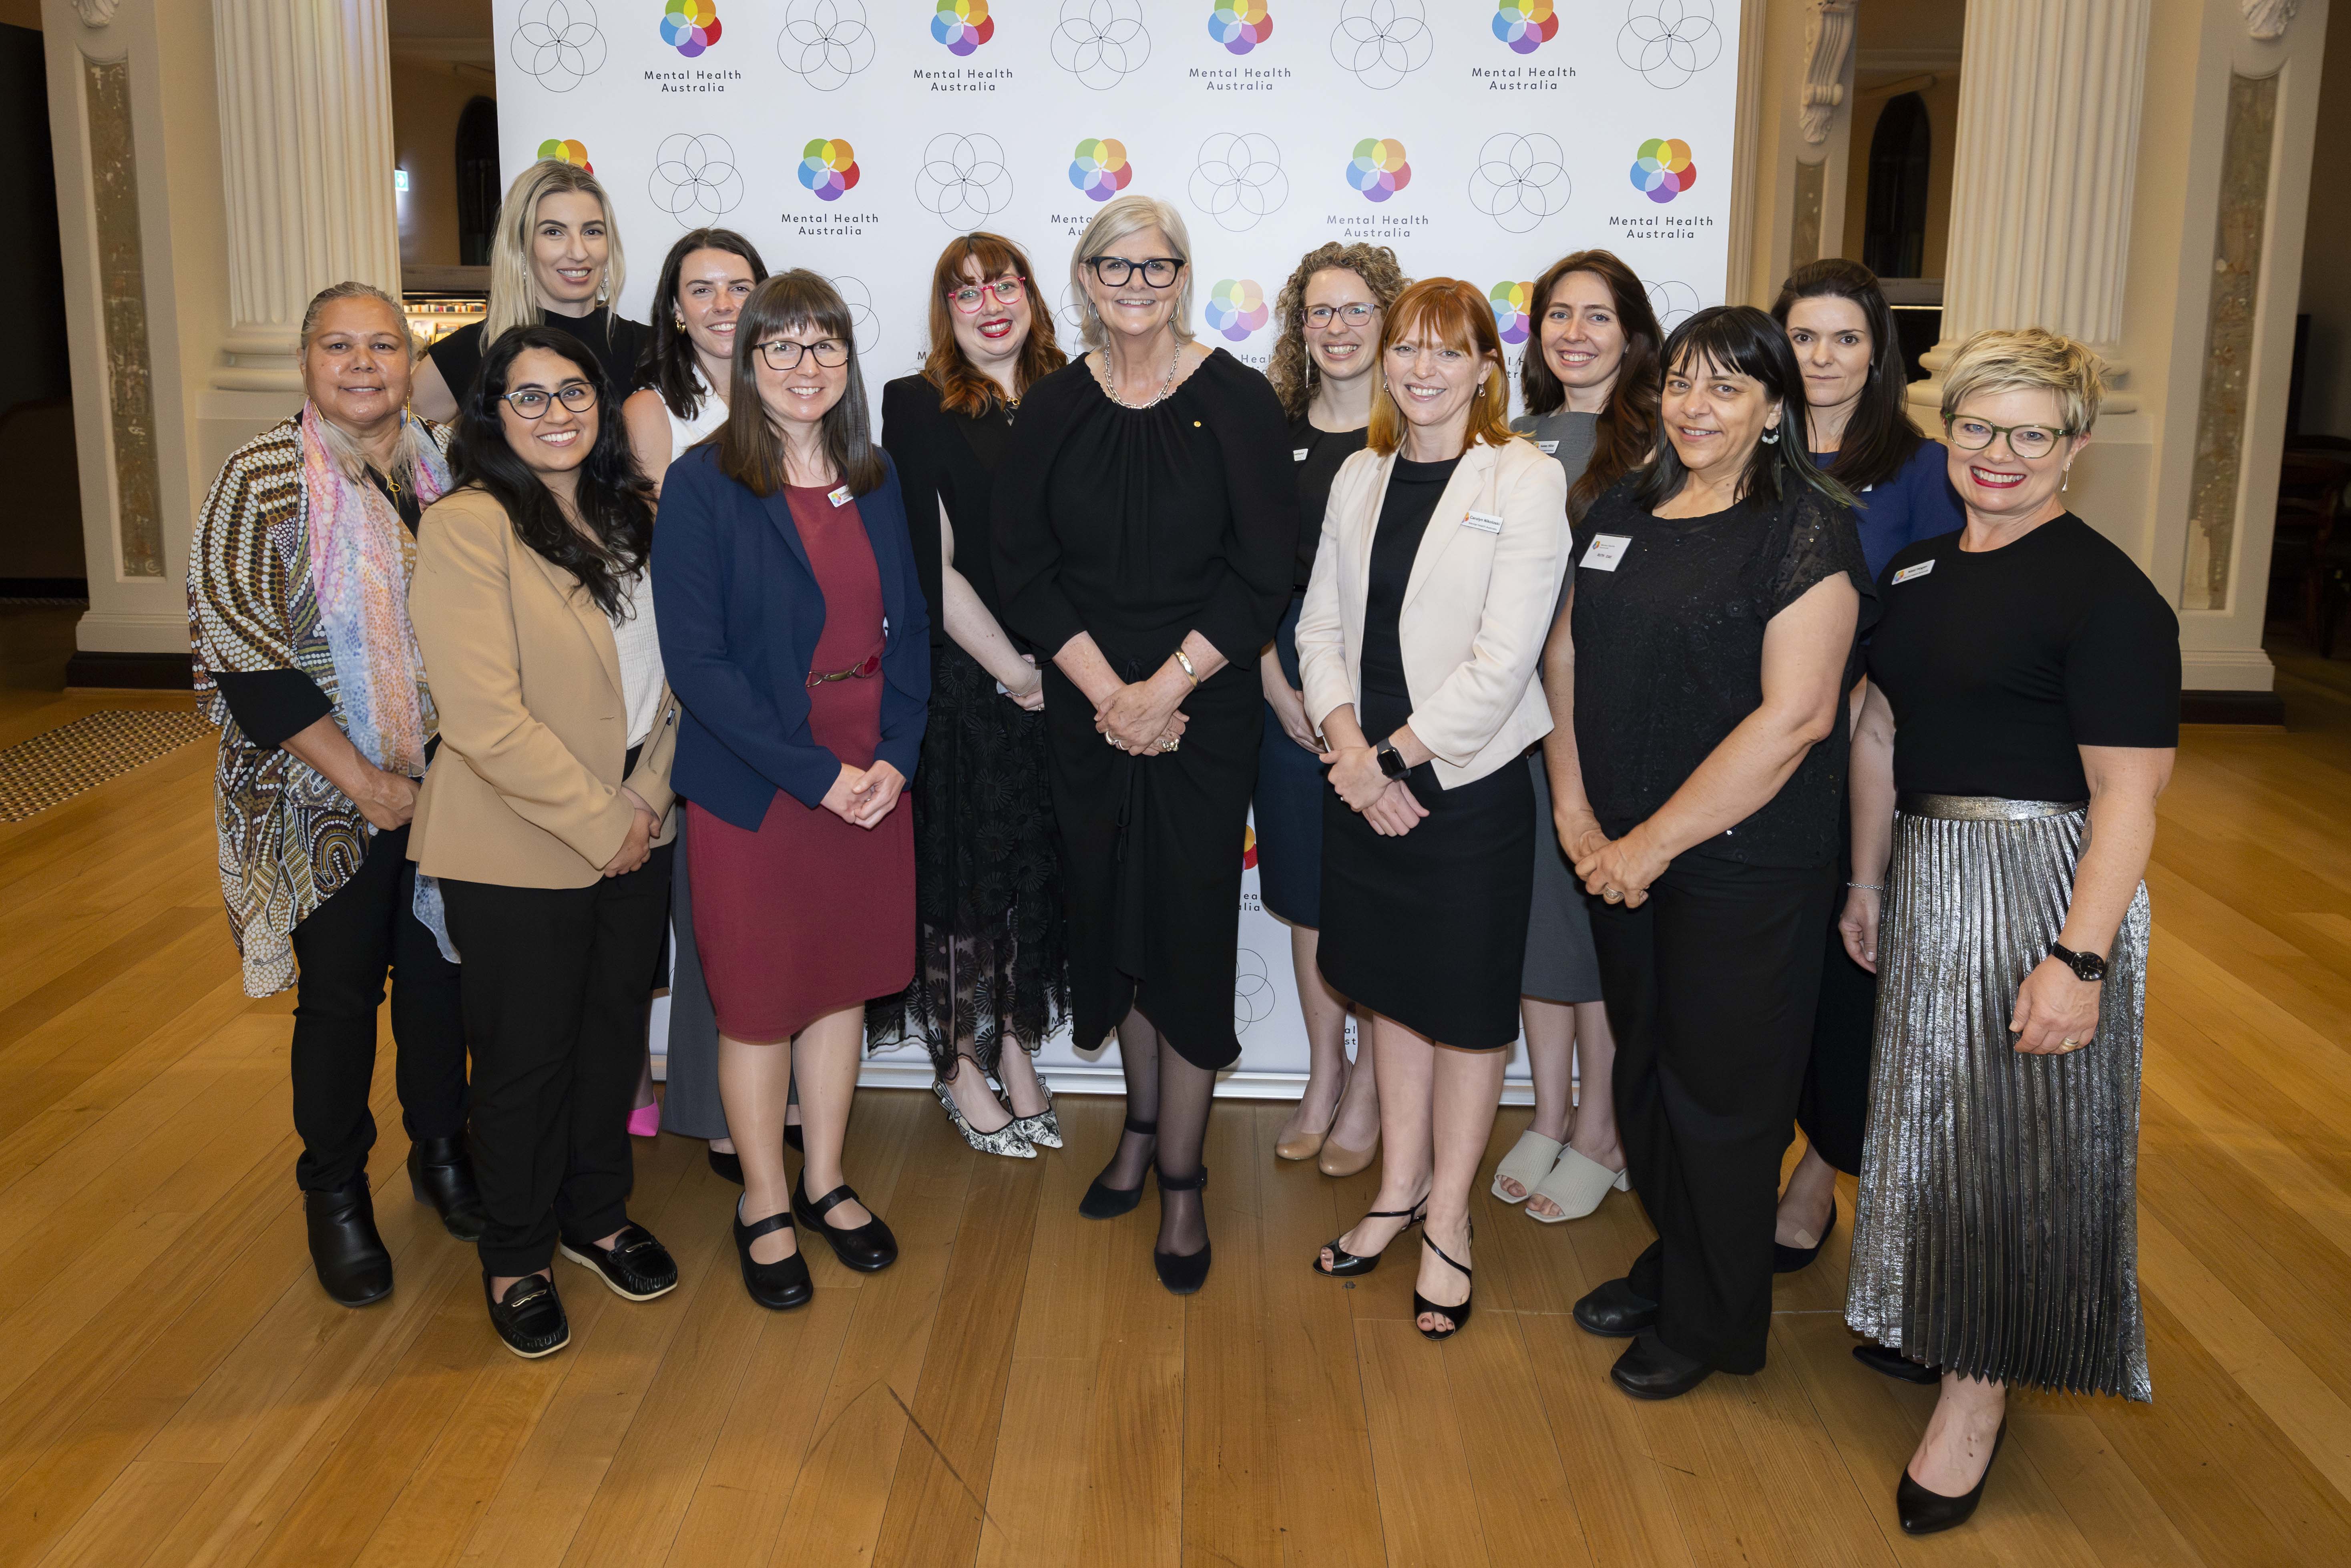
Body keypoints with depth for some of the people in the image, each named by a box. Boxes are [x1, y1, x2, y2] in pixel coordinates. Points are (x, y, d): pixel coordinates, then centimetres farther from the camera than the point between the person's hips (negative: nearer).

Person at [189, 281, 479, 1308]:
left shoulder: (447, 467, 5)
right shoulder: (262, 479, -8)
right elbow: (241, 649, -13)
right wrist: (363, 779, -16)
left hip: (447, 787, 4)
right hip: (327, 797, -3)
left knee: (441, 972, 12)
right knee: (341, 989, 5)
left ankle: (442, 1149, 33)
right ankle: (335, 1194, 24)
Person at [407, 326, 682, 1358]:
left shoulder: (633, 514, 6)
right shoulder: (466, 526, -16)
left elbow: (672, 667, 9)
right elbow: (488, 719, -21)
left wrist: (648, 793, -5)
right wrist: (599, 823, -16)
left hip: (634, 835, 6)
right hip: (519, 851, -6)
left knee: (615, 1032, 18)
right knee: (527, 1057, 9)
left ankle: (596, 1215, 39)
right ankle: (516, 1257, 30)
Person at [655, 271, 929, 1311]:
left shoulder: (875, 480, 6)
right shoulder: (703, 485, -9)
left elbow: (909, 628, 8)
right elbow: (695, 659, -15)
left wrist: (896, 756, -8)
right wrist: (816, 773, -17)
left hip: (873, 781, 5)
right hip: (753, 787, -4)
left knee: (843, 982, 15)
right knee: (758, 999, 7)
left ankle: (826, 1183, 33)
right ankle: (763, 1205, 26)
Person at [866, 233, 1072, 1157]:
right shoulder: (918, 408, -5)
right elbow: (932, 568, -10)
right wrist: (1012, 670, -10)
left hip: (1057, 682, 4)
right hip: (961, 681, -4)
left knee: (1037, 869, 13)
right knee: (960, 869, 6)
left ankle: (1017, 1045, 30)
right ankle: (960, 1064, 24)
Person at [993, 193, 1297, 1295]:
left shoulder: (1235, 401, -4)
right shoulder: (1053, 409, 4)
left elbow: (1263, 575, -8)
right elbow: (1025, 570, 1)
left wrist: (1164, 690, -13)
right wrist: (1107, 693, -10)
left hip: (1204, 711, -3)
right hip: (1087, 709, 3)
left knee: (1189, 925, -1)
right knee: (1114, 915, 12)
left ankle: (1181, 1179, 11)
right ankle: (1142, 1124, 31)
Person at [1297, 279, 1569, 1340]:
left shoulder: (1525, 481, -9)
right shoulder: (1361, 479, 9)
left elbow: (1504, 658, -16)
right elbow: (1321, 624, 7)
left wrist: (1398, 759, -14)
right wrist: (1348, 745, -8)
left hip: (1468, 783, -5)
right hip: (1363, 779, 5)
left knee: (1468, 1003, 6)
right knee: (1390, 985, 16)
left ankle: (1448, 1219, 22)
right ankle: (1400, 1188, 33)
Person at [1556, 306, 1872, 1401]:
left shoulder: (1807, 529, -12)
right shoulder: (1622, 512, 8)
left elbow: (1794, 715, -19)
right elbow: (1573, 666, 10)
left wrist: (1654, 842, -17)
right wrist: (1577, 817, -2)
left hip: (1745, 867, -6)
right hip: (1620, 855, 6)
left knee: (1719, 1087, 6)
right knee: (1644, 1065, 16)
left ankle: (1711, 1320, 26)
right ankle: (1668, 1262, 38)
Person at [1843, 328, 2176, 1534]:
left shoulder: (2106, 596, -14)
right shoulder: (1917, 569, 8)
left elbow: (2127, 795, -18)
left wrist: (2081, 958, -24)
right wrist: (1867, 880, 15)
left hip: (2044, 884, -7)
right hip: (1928, 875, 7)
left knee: (2019, 1132, 2)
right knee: (1931, 1106, 18)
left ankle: (1977, 1393, 17)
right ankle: (1927, 1322, 38)